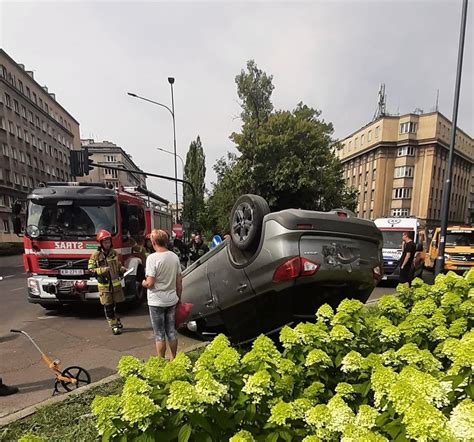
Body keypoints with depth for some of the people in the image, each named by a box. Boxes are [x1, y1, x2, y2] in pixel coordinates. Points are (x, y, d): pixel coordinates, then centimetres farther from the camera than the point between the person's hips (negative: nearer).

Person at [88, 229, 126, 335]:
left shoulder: (114, 253, 5)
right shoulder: (96, 255, -7)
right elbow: (90, 269, -6)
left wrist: (122, 269, -2)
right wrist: (101, 270, -20)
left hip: (116, 283, 3)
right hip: (104, 284, -3)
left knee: (115, 304, 11)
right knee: (108, 306, 3)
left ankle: (116, 320, 31)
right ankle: (114, 325, 14)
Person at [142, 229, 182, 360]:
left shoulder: (152, 258, -18)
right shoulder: (174, 257, -1)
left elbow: (150, 283, -20)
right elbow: (179, 281, 4)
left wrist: (143, 283, 2)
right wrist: (179, 296, 16)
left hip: (156, 302, -5)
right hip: (172, 300, 5)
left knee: (159, 334, 9)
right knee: (171, 331, 17)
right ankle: (173, 358, 30)